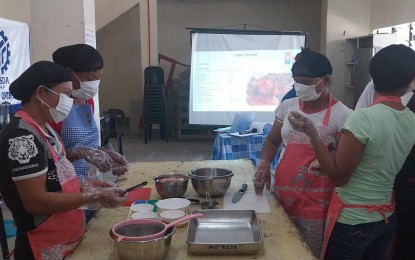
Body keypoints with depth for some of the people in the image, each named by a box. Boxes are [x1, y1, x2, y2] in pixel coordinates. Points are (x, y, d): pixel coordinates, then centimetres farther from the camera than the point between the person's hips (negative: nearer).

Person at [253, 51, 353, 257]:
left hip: (316, 201, -4)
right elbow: (272, 141, 16)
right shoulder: (287, 106, 6)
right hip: (281, 194, 5)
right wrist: (264, 166, 1)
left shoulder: (341, 115, -9)